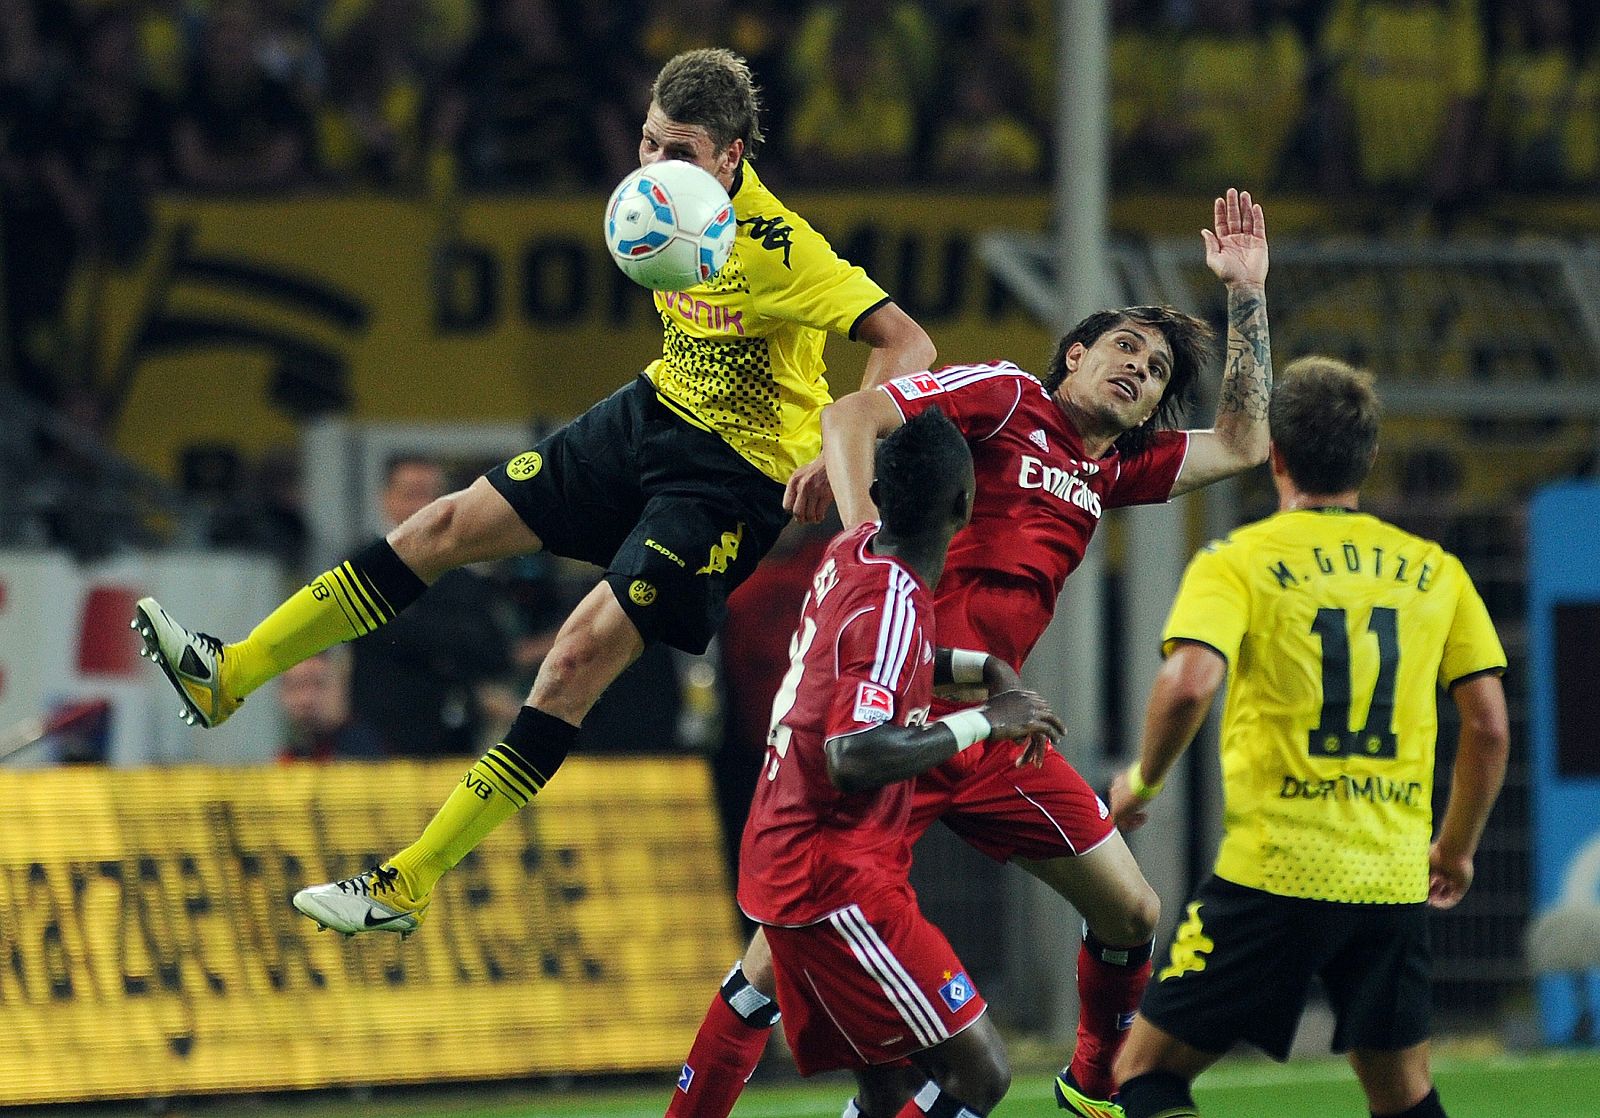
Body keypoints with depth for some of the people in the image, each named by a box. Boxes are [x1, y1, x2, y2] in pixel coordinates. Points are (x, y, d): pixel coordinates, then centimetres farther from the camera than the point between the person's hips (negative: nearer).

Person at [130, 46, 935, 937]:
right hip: (652, 417, 8)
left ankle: (407, 886, -13)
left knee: (582, 656, -16)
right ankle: (229, 677, 13)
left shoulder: (778, 249, -28)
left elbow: (908, 345, -31)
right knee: (453, 526, 4)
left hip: (733, 479, -8)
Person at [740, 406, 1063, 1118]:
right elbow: (851, 759, -31)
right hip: (833, 878, -10)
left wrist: (985, 668, 16)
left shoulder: (853, 553, 7)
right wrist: (983, 723, -21)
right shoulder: (893, 603, -20)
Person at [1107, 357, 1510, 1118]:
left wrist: (1141, 780, -1)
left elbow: (1189, 684, -19)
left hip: (1276, 870, -4)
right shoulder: (1434, 571, 9)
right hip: (1395, 880, 4)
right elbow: (1489, 725, 7)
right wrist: (1456, 848, 21)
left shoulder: (1238, 563, -2)